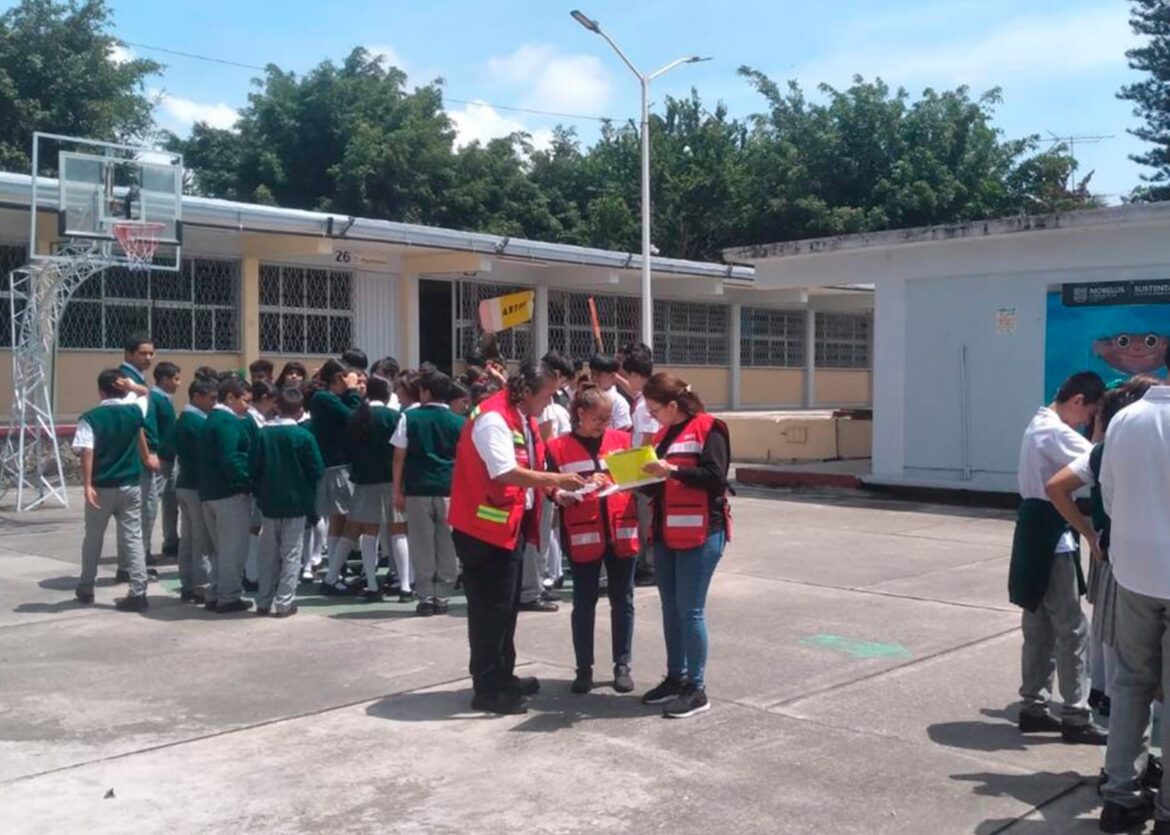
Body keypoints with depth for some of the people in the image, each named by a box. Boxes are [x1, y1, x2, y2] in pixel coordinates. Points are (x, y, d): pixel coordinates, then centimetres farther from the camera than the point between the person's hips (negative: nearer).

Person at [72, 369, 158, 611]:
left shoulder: (91, 417, -8)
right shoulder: (135, 411, 0)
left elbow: (86, 452, -17)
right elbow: (145, 393, 23)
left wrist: (87, 485, -16)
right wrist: (131, 386, 4)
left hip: (102, 486, -1)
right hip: (130, 485, 2)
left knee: (93, 537, 15)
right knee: (133, 538, 2)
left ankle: (86, 588, 28)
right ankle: (138, 593, -3)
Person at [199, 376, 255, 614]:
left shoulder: (214, 419, 17)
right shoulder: (228, 421, -14)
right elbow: (230, 460, -24)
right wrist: (250, 482, -16)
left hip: (210, 491, 10)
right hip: (230, 492, -10)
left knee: (220, 547, 17)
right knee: (234, 548, -1)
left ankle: (215, 595, 20)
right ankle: (228, 597, 3)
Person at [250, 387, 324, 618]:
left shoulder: (263, 433, -3)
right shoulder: (304, 436, -11)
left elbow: (252, 467, -2)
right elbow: (317, 471, -9)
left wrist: (260, 493, 11)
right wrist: (309, 493, 10)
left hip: (269, 502, 3)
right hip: (296, 502, -3)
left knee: (268, 553, 14)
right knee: (291, 554, 3)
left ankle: (264, 601, 18)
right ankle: (284, 602, 1)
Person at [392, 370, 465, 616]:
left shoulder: (409, 418, 1)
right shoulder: (459, 423, 3)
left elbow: (399, 457, 0)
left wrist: (397, 490, 5)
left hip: (418, 489, -1)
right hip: (450, 490, 1)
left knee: (422, 546, 5)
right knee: (447, 547, 7)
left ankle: (425, 597, 6)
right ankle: (443, 597, 9)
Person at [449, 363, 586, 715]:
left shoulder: (523, 419, 11)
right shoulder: (493, 419, -20)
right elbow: (507, 473, -27)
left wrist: (554, 488, -2)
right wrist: (556, 479, -23)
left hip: (512, 525, 10)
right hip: (487, 527, -10)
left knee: (506, 606, 18)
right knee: (490, 609, -3)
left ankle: (503, 677, 29)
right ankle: (487, 688, 6)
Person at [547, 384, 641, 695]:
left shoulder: (622, 440, 5)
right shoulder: (558, 447, -1)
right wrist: (567, 493, -24)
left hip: (621, 532, 2)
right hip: (583, 535, -2)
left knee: (622, 600, 9)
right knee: (584, 602, 7)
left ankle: (622, 666, 21)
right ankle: (584, 668, 18)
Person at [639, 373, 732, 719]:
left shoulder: (708, 428, -9)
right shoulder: (665, 433, 15)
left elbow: (715, 477, -20)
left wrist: (672, 471, -23)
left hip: (700, 533, -8)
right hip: (664, 533, 8)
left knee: (690, 610, -6)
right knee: (670, 608, 13)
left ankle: (697, 689, 3)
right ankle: (676, 678, 24)